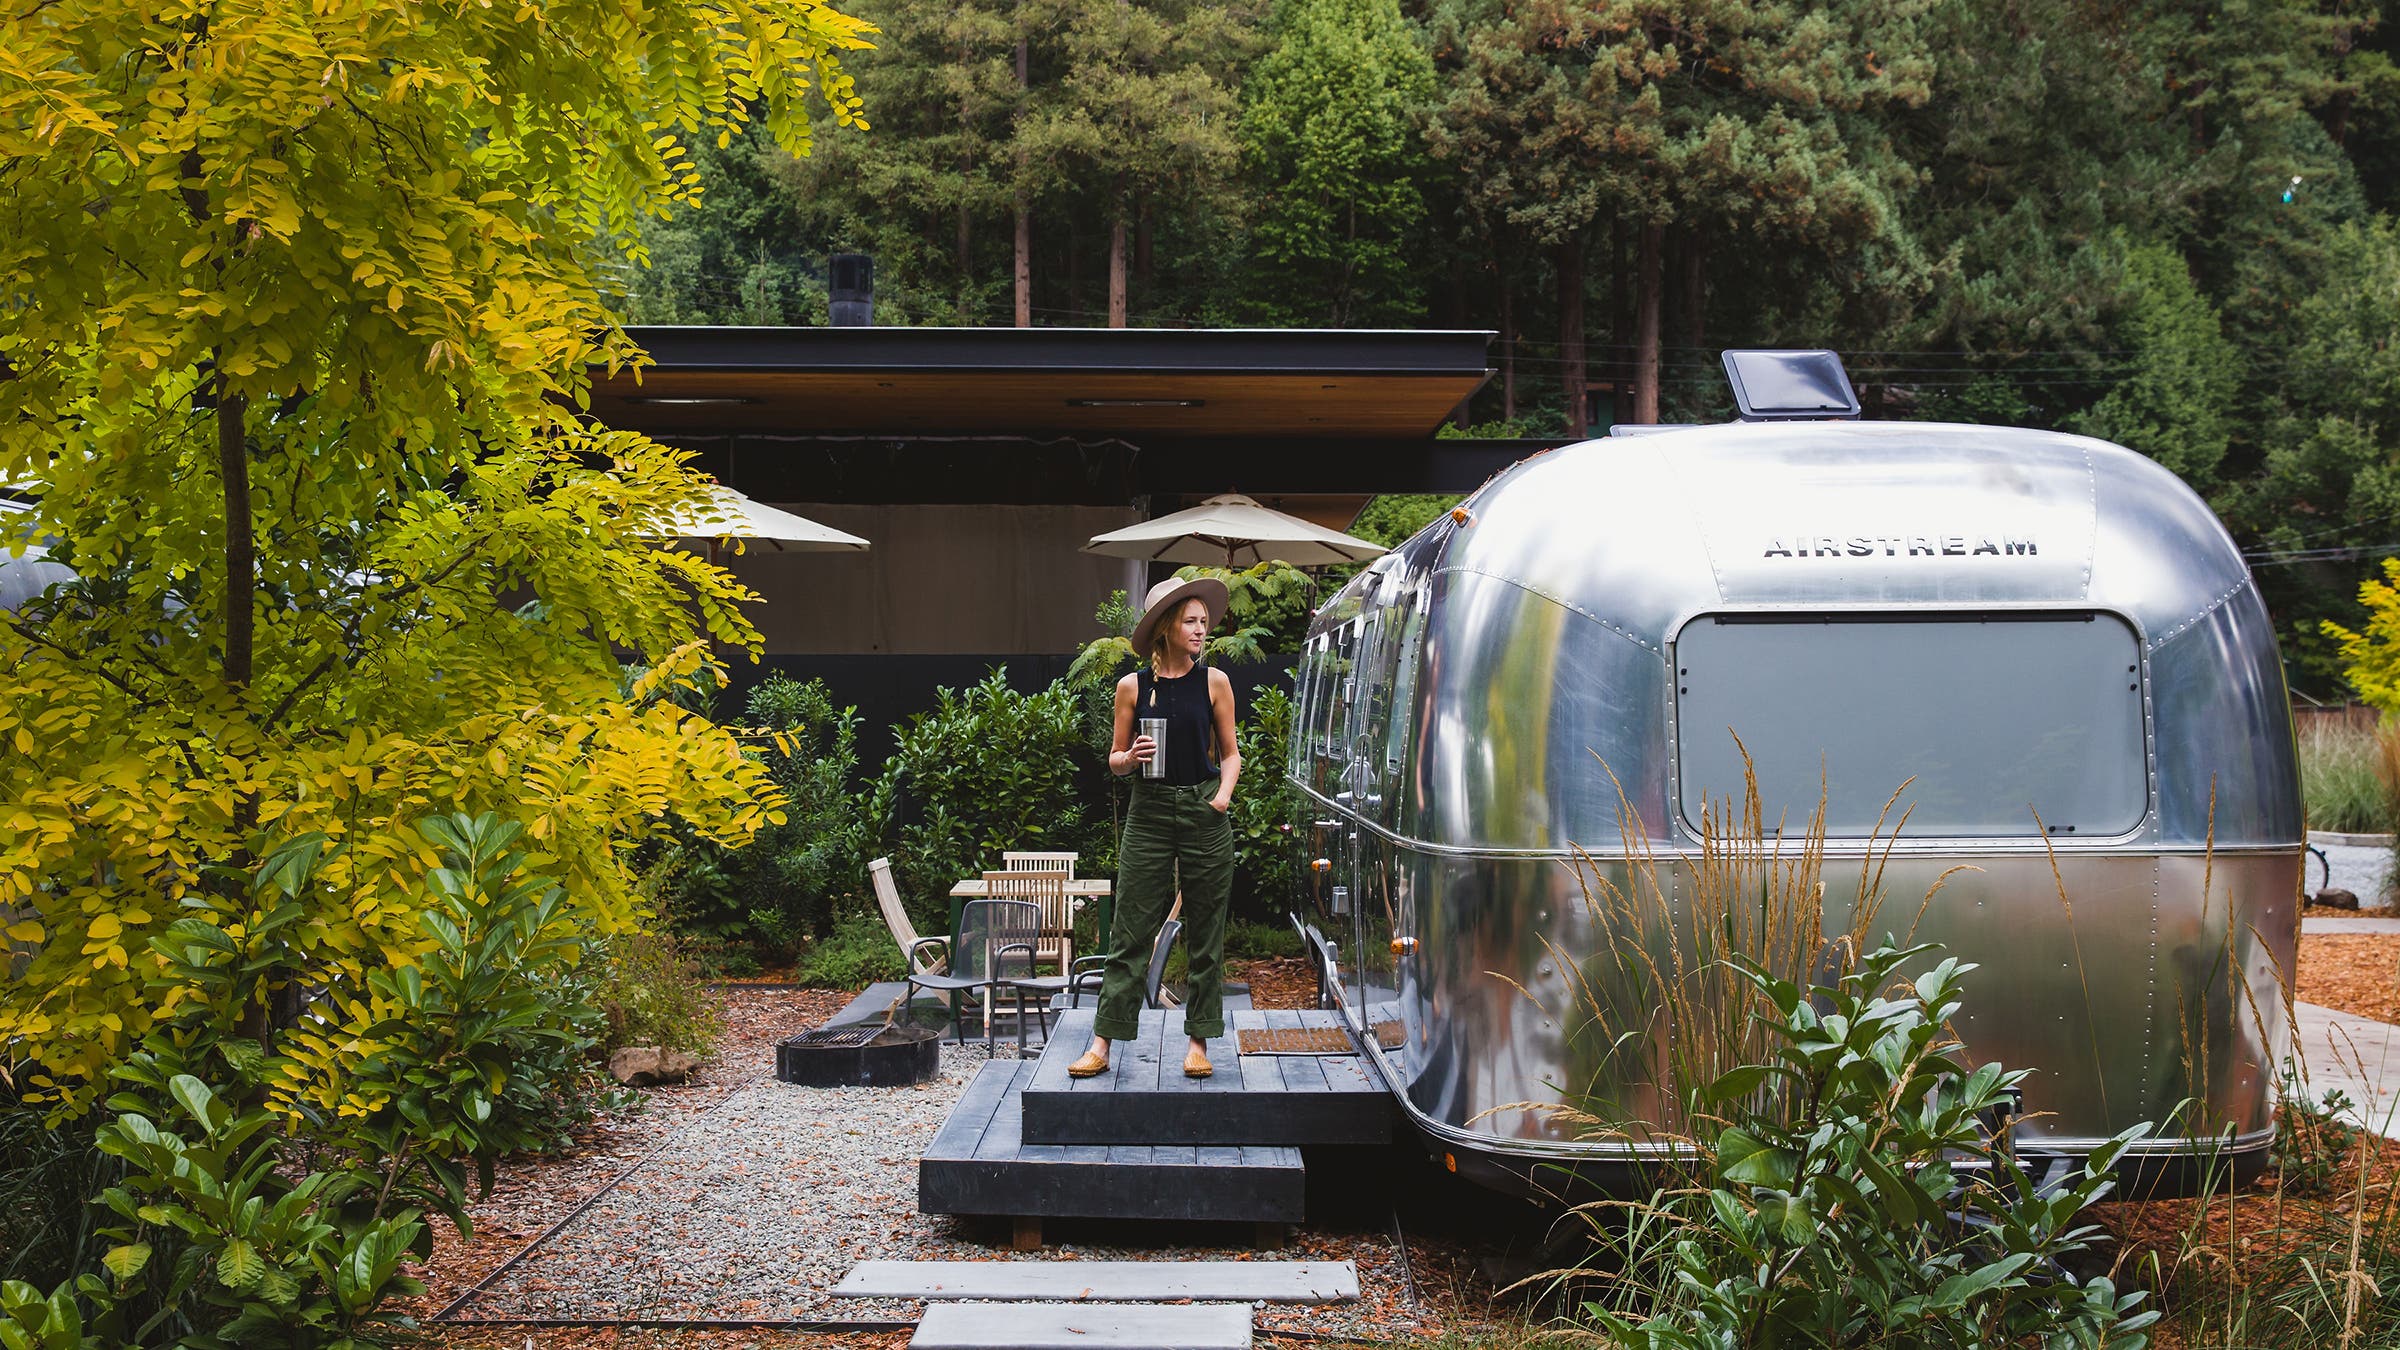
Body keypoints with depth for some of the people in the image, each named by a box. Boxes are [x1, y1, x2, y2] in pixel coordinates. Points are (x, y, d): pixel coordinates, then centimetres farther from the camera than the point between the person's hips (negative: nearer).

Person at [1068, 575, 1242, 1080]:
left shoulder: (1214, 682, 4)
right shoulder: (1133, 687, 3)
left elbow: (1229, 753, 11)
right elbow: (1115, 758, 9)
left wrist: (1225, 791, -7)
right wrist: (1131, 757, -12)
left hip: (1204, 814, 1)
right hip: (1150, 812, -1)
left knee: (1205, 934, 4)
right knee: (1132, 932, -1)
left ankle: (1199, 1041, 14)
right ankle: (1102, 1043, 4)